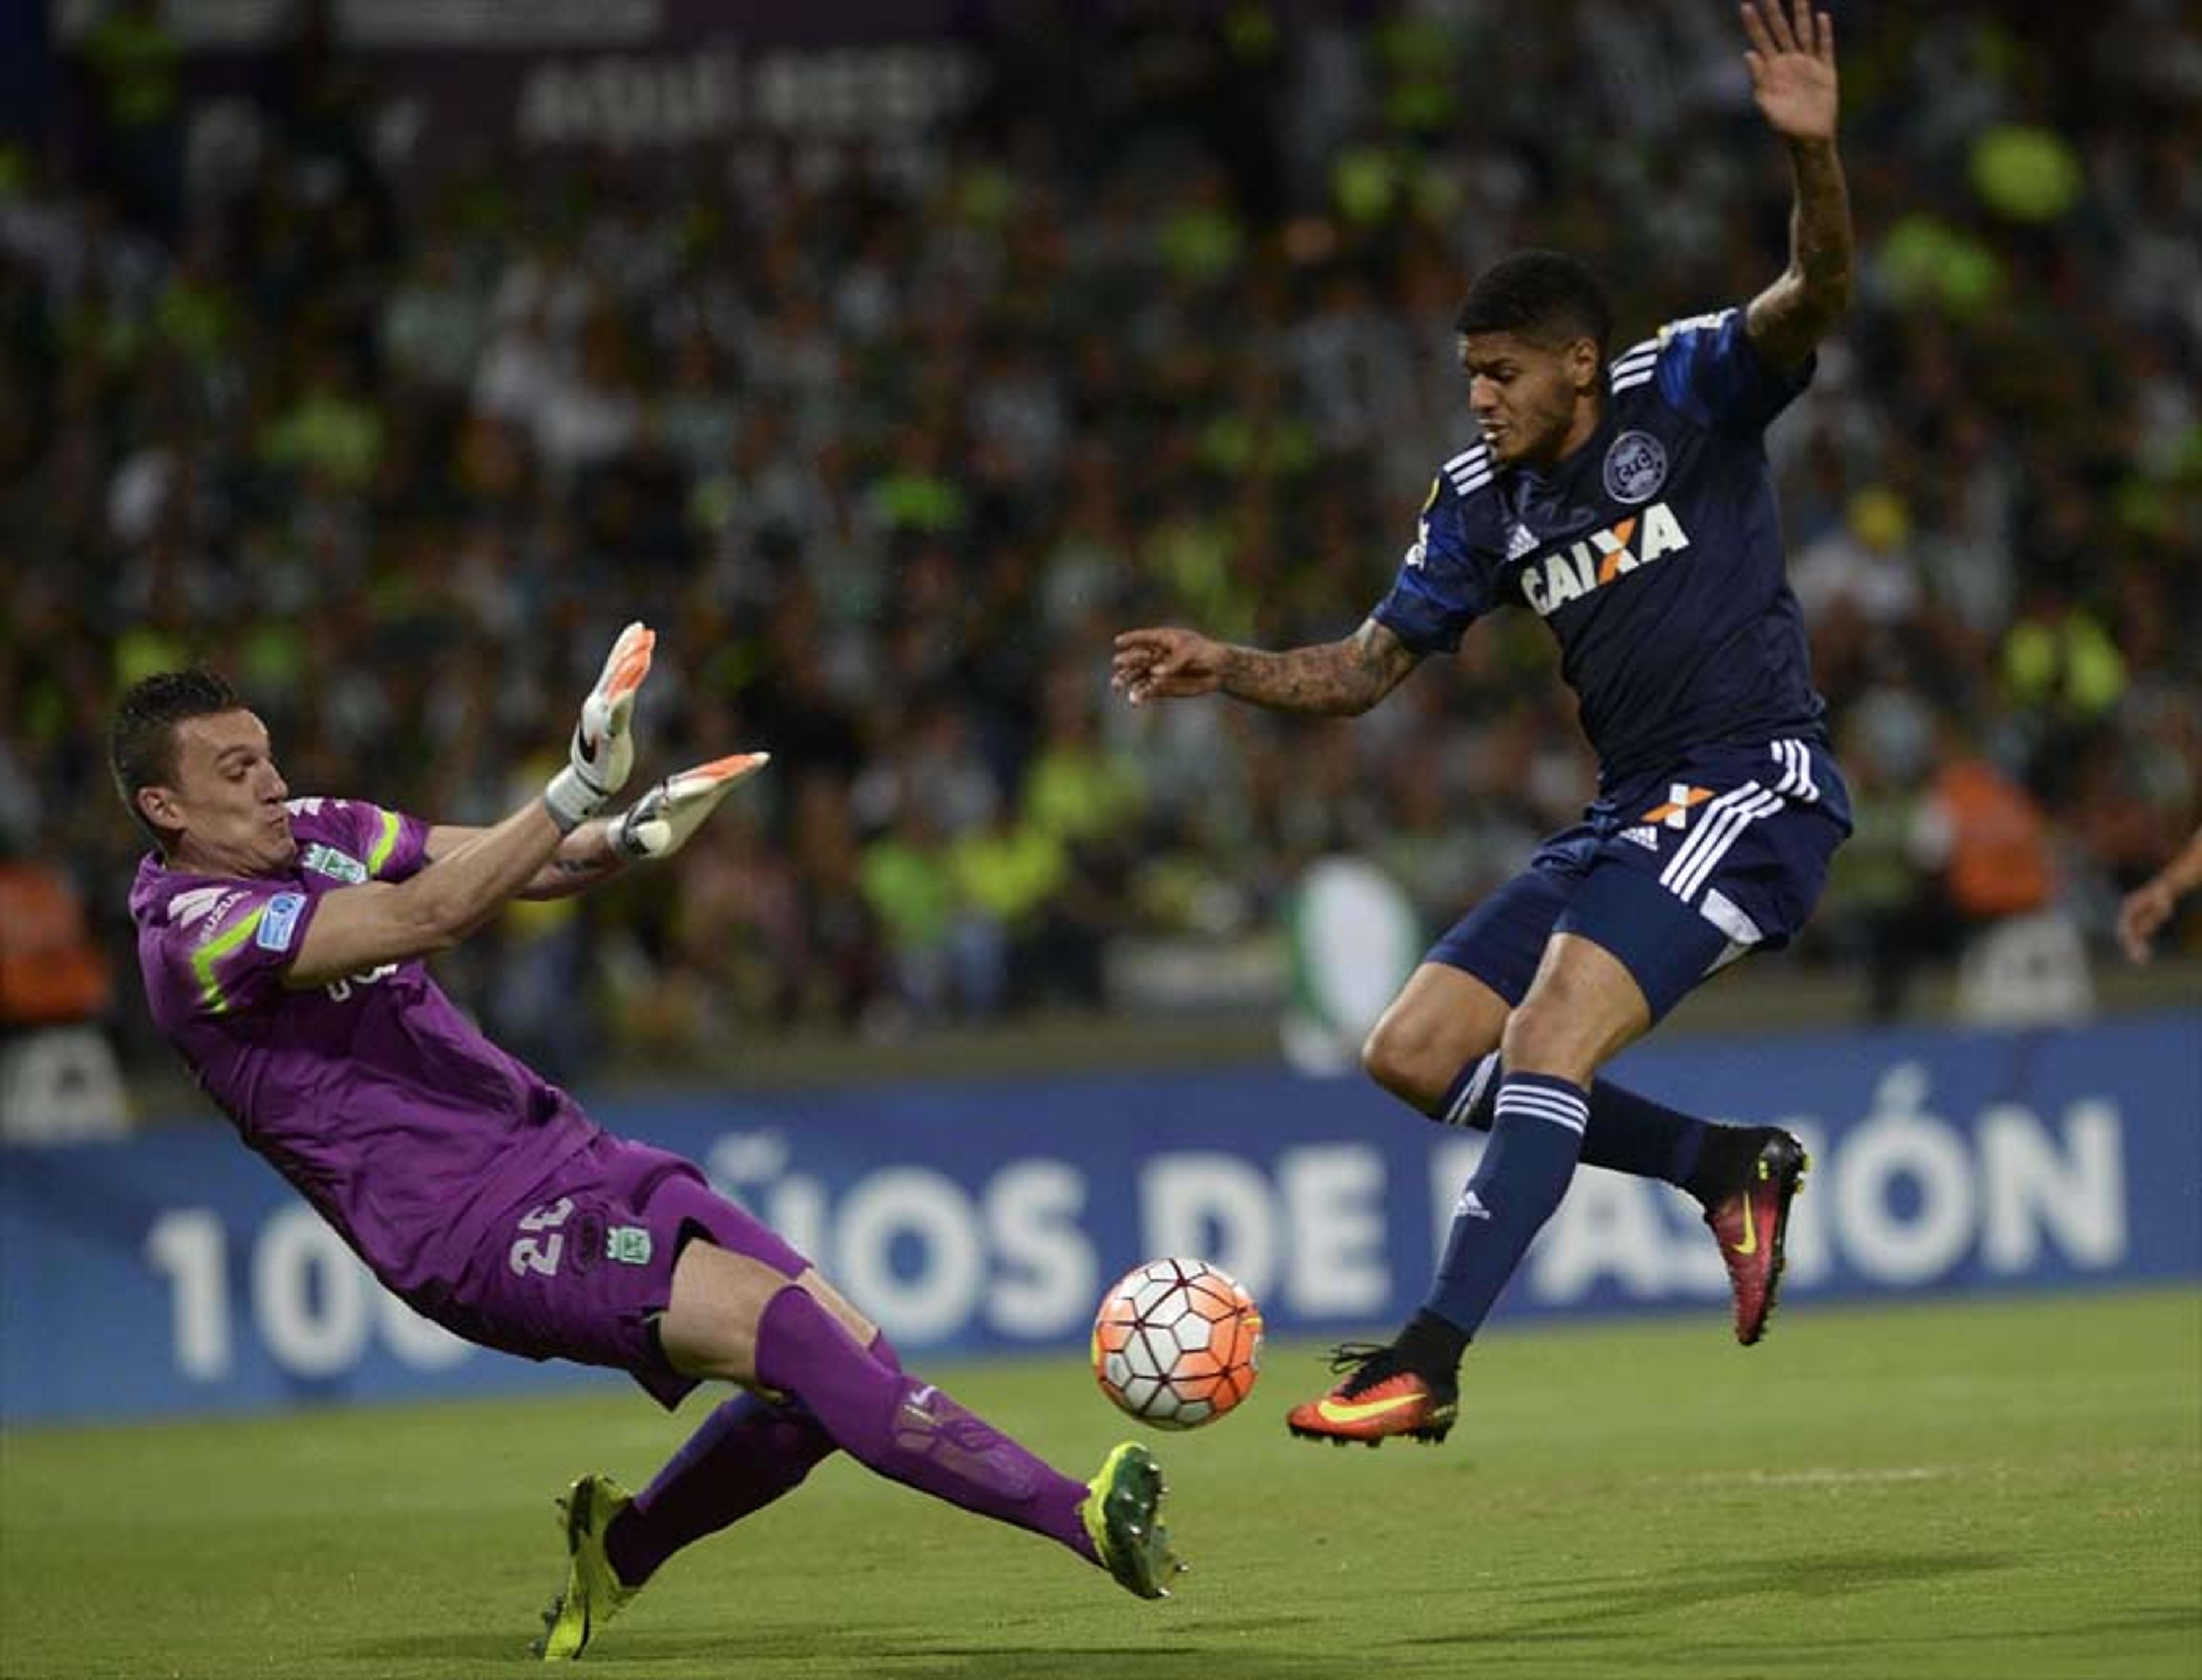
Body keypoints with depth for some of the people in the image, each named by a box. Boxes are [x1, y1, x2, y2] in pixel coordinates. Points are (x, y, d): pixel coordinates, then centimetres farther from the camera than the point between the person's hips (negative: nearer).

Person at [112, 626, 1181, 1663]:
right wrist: (580, 789, -32)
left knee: (847, 1356, -2)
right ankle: (1080, 1516, -27)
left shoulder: (315, 834, 12)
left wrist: (625, 837, -12)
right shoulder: (197, 935, -12)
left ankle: (620, 1547, 17)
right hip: (481, 1233, -8)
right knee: (782, 1323, -24)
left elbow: (518, 868, 11)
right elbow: (424, 917, -24)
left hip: (565, 1153, 8)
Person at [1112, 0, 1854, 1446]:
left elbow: (1815, 297, -21)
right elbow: (1367, 667, 16)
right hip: (1629, 811, 9)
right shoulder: (1484, 501, 12)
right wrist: (1228, 670, -2)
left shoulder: (1683, 392, -5)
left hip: (1756, 784, -9)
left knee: (1549, 1035, -25)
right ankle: (1731, 1166, 13)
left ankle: (1431, 1360, -29)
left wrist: (1812, 153, -40)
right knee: (1413, 1053, 4)